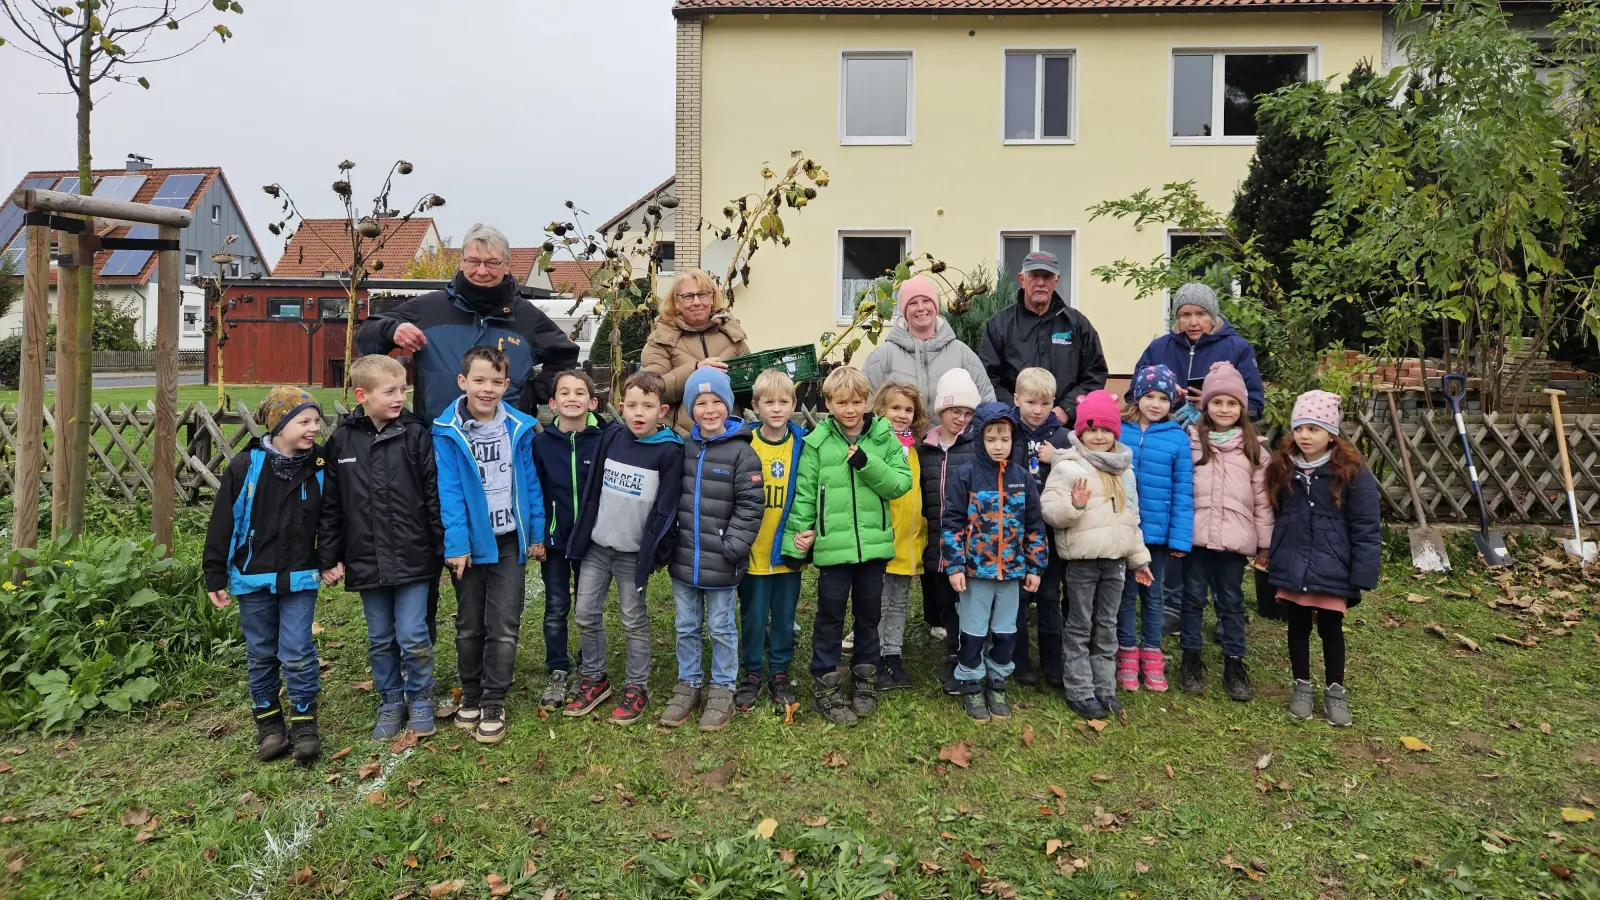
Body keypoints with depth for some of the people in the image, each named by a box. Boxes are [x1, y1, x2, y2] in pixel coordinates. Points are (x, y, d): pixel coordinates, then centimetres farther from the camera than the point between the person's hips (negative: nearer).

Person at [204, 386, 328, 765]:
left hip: (300, 578, 0)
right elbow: (222, 523, -4)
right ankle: (268, 723, 28)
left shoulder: (319, 468, -6)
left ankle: (304, 723, 13)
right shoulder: (245, 466, -10)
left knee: (297, 652, -2)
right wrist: (215, 577, -3)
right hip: (252, 578, 1)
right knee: (261, 654, 13)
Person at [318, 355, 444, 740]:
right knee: (380, 640, 15)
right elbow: (331, 505, 7)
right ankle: (390, 702, 32)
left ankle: (420, 700, 24)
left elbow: (436, 495, -6)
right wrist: (330, 557, 7)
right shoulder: (341, 441, 1)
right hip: (365, 561, 3)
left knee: (413, 637, 2)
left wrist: (445, 548, -8)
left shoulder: (416, 435, -6)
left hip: (412, 558, -3)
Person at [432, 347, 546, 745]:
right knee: (470, 626, 14)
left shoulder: (519, 429, -2)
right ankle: (470, 696, 29)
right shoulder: (447, 432, -9)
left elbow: (530, 483, 4)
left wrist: (537, 533, 5)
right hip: (470, 542, -1)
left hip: (509, 541, 1)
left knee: (504, 626, 1)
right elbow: (449, 492, -13)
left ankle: (494, 704, 13)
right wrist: (455, 544, -16)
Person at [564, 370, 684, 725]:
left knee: (634, 621, 7)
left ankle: (636, 688, 21)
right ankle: (594, 679, 27)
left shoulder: (669, 451, -12)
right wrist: (581, 536, 7)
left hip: (634, 551, -4)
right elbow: (593, 490, 6)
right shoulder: (611, 436, 0)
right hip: (596, 546, 4)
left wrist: (656, 553, -9)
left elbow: (665, 509, -10)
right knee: (585, 614, 9)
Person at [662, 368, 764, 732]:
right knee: (687, 627, 16)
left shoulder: (742, 452, -10)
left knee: (721, 628, 9)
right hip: (683, 560, 5)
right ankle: (688, 685, 32)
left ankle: (722, 690, 25)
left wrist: (730, 549, -16)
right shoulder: (683, 448, 6)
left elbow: (750, 506, -12)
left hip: (720, 563, -5)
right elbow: (671, 498, 13)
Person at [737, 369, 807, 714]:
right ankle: (751, 673, 28)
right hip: (752, 551, -1)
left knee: (784, 616, 13)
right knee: (753, 617, 10)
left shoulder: (803, 444, -2)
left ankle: (779, 674, 29)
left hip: (787, 551, 1)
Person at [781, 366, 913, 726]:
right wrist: (800, 529, -6)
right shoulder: (817, 442, -2)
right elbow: (804, 490, 1)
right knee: (830, 616, 7)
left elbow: (902, 482, -5)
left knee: (869, 613, 16)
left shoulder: (884, 438, 1)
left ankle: (865, 678, 33)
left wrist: (868, 464, -17)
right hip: (832, 545, -2)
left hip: (874, 544, 2)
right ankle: (825, 686, 18)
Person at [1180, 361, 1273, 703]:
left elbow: (1262, 498, 5)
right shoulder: (1191, 441, 2)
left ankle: (1234, 664, 22)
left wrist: (1265, 542, 4)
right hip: (1196, 535, 0)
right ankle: (1191, 660, 20)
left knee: (1232, 601, 11)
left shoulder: (1253, 447, 5)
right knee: (1193, 597, 8)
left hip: (1235, 539, 1)